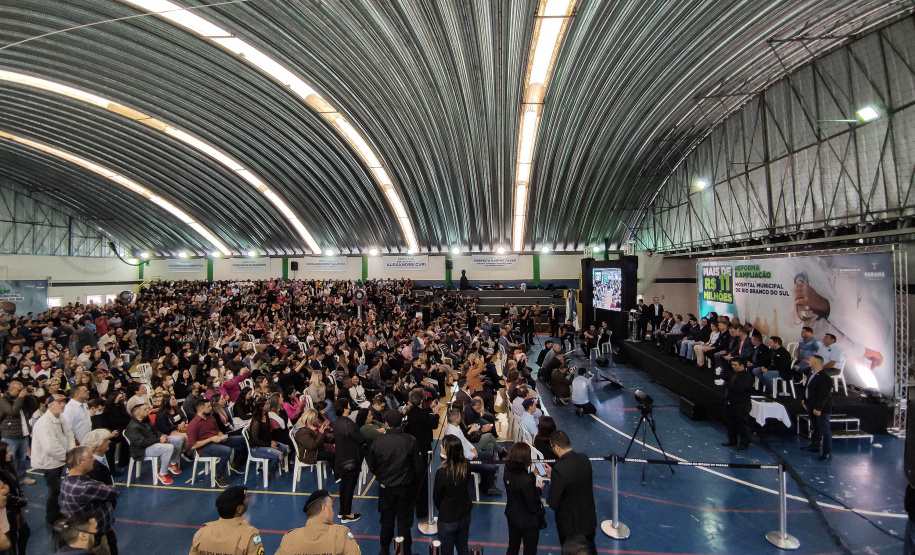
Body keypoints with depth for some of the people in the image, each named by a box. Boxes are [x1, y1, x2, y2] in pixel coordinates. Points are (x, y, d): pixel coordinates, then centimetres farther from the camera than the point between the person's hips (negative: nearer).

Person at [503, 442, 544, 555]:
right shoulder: (527, 481, -34)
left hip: (512, 517, 6)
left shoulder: (508, 473, -14)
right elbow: (532, 507, -25)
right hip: (528, 522, -6)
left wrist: (533, 475, -1)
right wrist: (538, 489, -13)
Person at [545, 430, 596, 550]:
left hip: (570, 525, -6)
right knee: (590, 550, 28)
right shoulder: (584, 458, -13)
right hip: (589, 520, 6)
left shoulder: (559, 469, -33)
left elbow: (553, 504, -24)